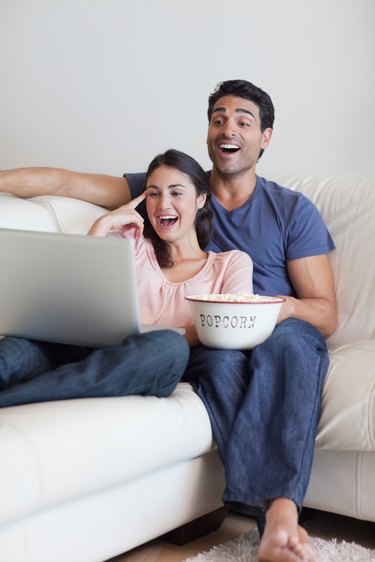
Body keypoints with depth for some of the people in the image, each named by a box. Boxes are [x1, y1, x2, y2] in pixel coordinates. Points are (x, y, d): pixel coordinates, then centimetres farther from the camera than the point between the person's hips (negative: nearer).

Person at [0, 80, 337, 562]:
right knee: (224, 357, -36)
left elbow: (326, 315, 8)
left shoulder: (294, 211, 13)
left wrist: (287, 307, -15)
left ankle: (278, 513, -46)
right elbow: (65, 183, 8)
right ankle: (281, 510, -42)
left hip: (281, 336, 0)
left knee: (291, 338, -36)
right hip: (205, 346, 0)